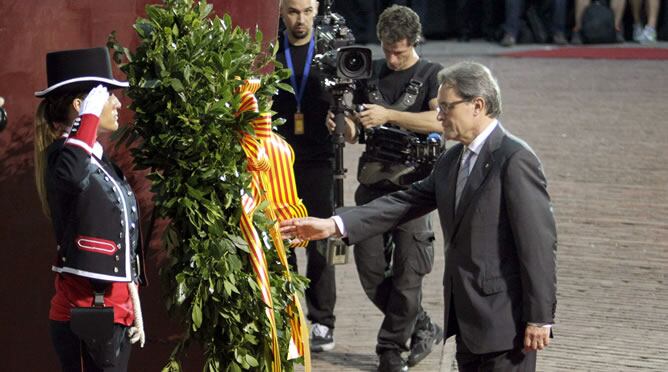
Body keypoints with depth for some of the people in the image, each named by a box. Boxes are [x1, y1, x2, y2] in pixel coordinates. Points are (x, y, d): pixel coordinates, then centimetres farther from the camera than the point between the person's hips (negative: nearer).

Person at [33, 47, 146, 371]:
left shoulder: (102, 162, 16)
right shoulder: (64, 156, -12)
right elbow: (69, 174, -40)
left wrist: (134, 308, 21)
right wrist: (90, 116, -27)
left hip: (113, 312, 9)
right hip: (85, 313, -9)